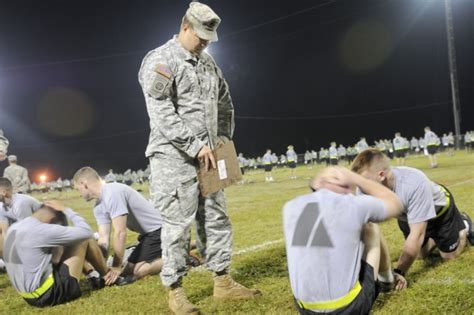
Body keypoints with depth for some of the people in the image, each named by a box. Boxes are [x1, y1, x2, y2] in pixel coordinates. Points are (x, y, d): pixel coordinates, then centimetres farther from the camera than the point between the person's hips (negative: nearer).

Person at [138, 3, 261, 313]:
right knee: (177, 224, -3)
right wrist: (195, 145, -19)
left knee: (216, 219, 10)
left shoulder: (208, 62, 15)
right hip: (174, 157, -8)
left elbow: (225, 103, 24)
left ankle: (223, 282, 21)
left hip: (207, 156, 8)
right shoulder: (160, 60, -9)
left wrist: (224, 138, 10)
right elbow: (161, 114, -19)